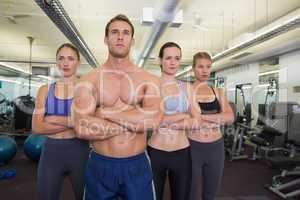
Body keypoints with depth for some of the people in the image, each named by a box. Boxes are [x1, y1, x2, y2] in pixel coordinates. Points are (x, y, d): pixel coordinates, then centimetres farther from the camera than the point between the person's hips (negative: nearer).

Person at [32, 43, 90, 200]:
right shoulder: (45, 90, 4)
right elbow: (36, 127, -6)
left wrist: (59, 120, -15)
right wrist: (74, 122, -14)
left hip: (79, 151, -1)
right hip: (51, 152, 2)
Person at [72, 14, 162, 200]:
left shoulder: (149, 79, -3)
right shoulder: (88, 80, -5)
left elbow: (153, 119, -20)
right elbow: (82, 127, -17)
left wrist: (106, 112, -16)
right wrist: (134, 123, -15)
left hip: (137, 165, 0)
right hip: (100, 165, 0)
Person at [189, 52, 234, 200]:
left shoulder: (218, 92, 7)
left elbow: (230, 117, -9)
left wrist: (202, 116, -18)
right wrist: (218, 118, -15)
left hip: (216, 148, 4)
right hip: (192, 147, -4)